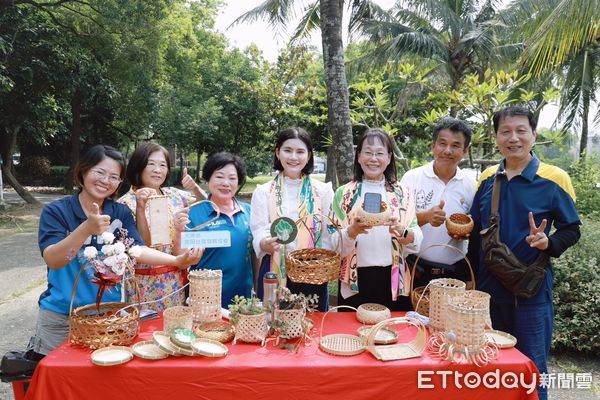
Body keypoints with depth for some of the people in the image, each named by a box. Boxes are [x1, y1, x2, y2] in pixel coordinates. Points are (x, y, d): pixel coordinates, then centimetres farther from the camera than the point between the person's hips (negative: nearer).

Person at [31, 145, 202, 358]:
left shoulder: (121, 213, 1)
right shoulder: (56, 211, -8)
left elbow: (137, 250, -12)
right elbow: (52, 260, -21)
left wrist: (177, 260, -28)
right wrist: (86, 229, -37)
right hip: (61, 315, -2)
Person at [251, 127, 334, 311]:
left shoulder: (323, 190, 4)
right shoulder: (263, 191, 3)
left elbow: (329, 235, 5)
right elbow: (259, 233, -4)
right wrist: (266, 243, -25)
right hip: (274, 274, 0)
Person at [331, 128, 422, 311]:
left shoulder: (401, 193, 5)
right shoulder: (344, 193, 1)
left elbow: (417, 240, -2)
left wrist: (401, 231, -22)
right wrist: (353, 231, -23)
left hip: (393, 282, 1)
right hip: (355, 282, -1)